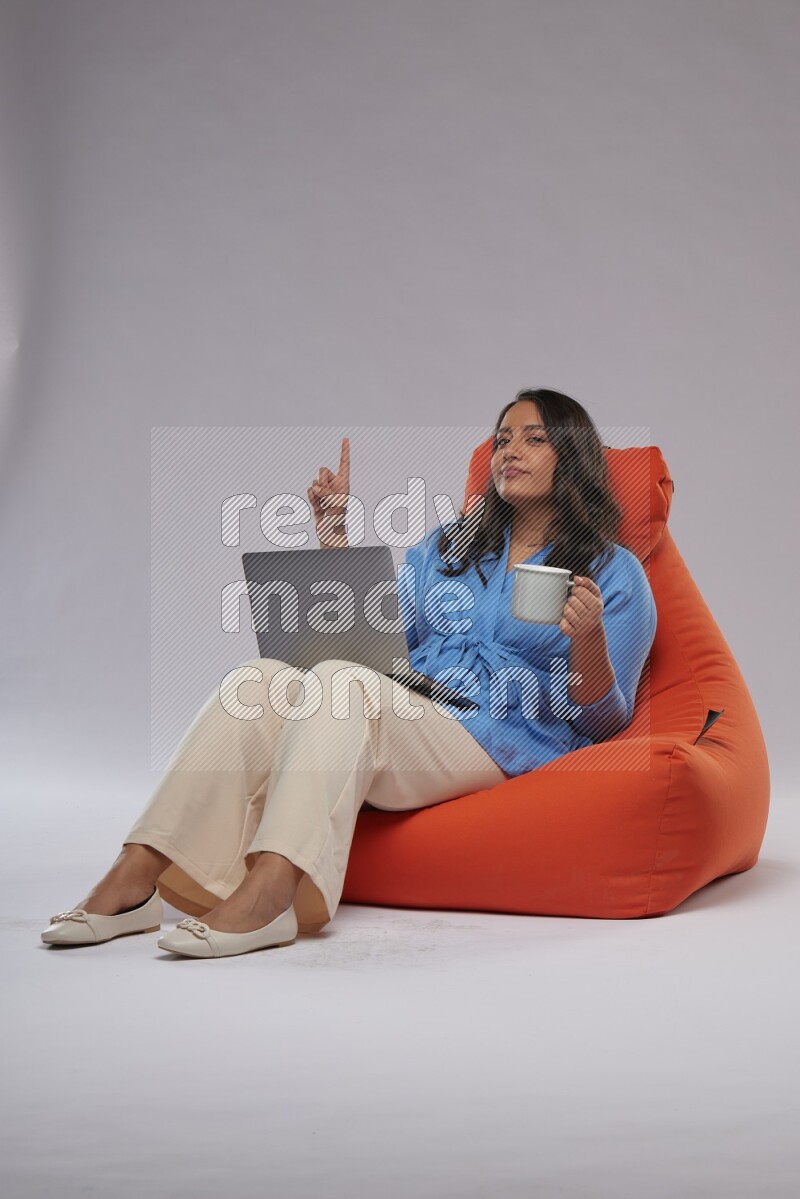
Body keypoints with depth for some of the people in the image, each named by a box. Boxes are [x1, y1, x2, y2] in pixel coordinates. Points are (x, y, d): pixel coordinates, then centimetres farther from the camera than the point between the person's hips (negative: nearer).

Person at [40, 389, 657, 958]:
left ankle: (268, 890, -51)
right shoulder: (447, 544, 26)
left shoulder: (616, 573, 10)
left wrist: (590, 638, -17)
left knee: (342, 680, -33)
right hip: (404, 714, 5)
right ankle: (135, 875, -34)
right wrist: (336, 533, 15)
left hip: (498, 745, -5)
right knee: (262, 677, -24)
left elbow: (603, 721, 3)